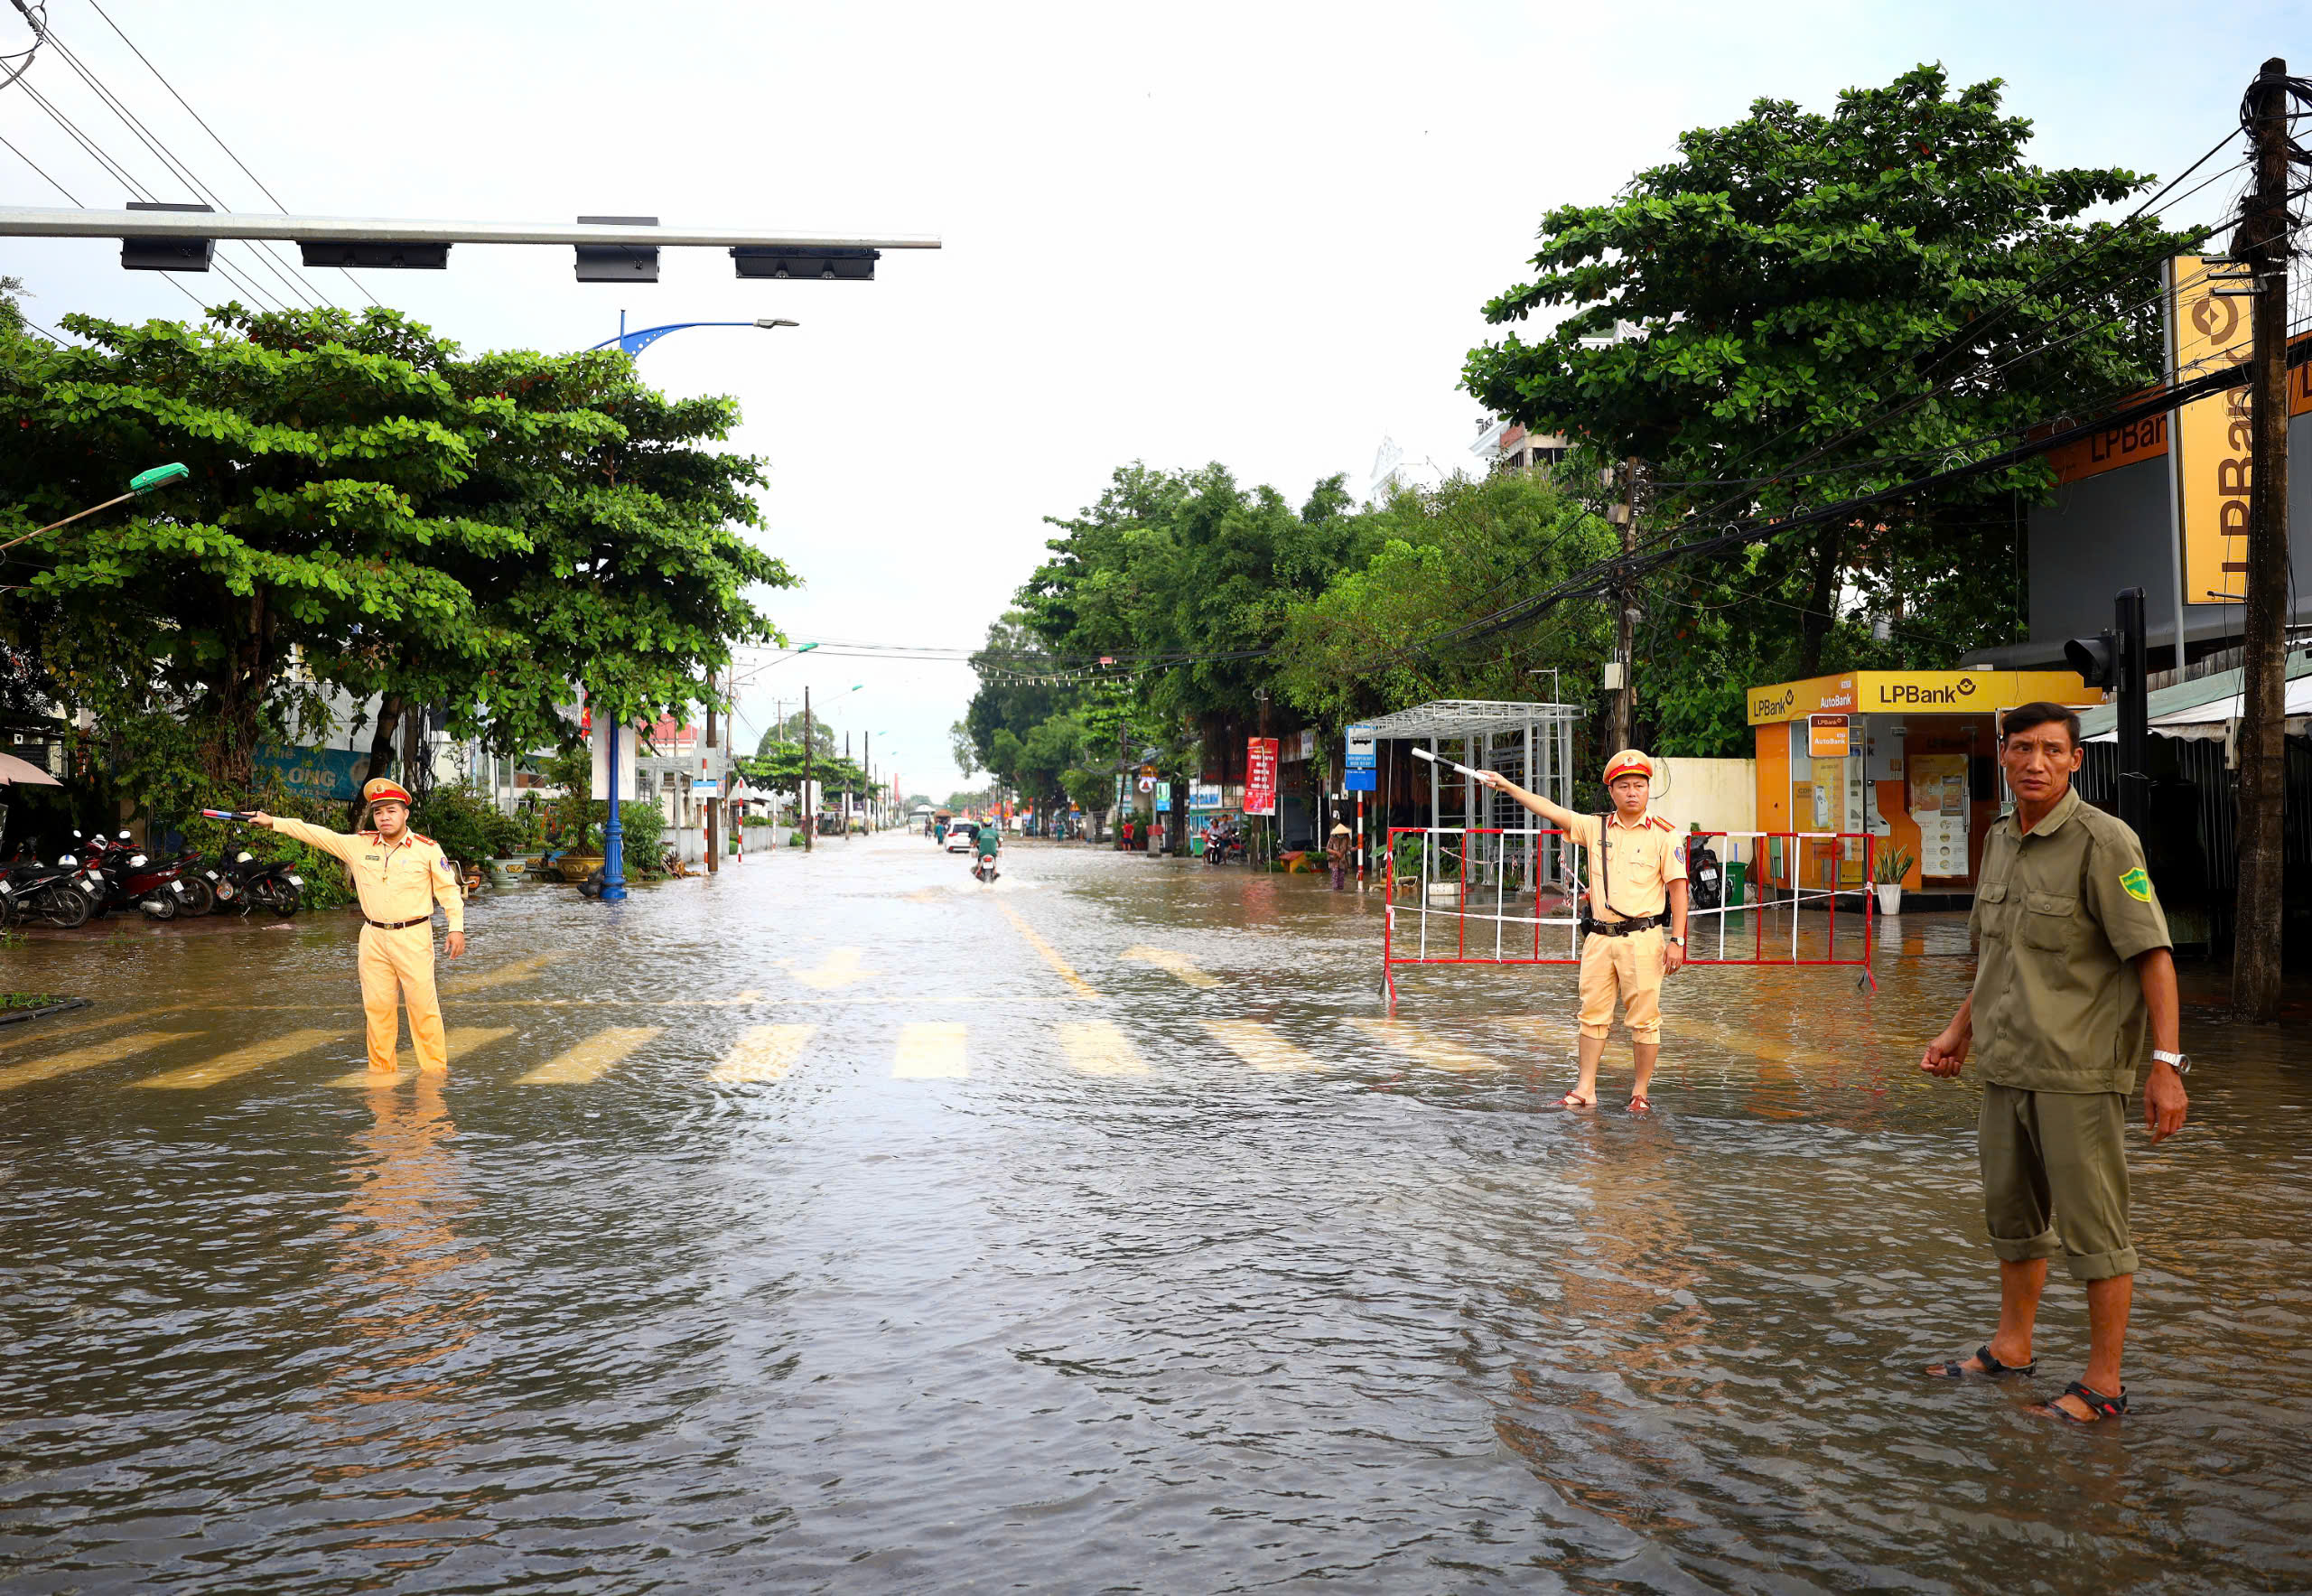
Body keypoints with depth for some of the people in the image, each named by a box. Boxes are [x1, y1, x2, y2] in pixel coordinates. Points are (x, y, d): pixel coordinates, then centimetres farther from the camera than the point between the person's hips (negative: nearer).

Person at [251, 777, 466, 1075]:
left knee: (422, 1005, -5)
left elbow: (449, 889, 1)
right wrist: (274, 822, 11)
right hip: (373, 938, 4)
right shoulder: (359, 846, 7)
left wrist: (456, 927, -7)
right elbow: (319, 835, 12)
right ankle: (381, 1070, 15)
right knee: (376, 1007, 6)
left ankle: (435, 1069, 3)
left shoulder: (427, 849, -1)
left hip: (413, 938, -4)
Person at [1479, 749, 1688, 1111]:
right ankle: (1585, 1090, 15)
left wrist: (1677, 940, -9)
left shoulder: (1663, 834, -2)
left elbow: (1677, 888, -3)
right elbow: (1552, 811, 9)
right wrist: (1508, 786, 4)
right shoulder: (1596, 828, 9)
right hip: (1599, 937, 4)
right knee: (1593, 1014, 8)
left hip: (1641, 939, -4)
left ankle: (1640, 1092, 12)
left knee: (1644, 1019, 0)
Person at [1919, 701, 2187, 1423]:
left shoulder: (2103, 842, -12)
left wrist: (2167, 1064, -21)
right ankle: (2011, 1349, 34)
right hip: (2008, 1066, 8)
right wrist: (1958, 1030, 20)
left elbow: (2154, 955, -16)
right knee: (2012, 1215, 18)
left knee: (2092, 1227, 0)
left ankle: (2103, 1384, 12)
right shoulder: (2000, 841, 11)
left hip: (2080, 1072, -8)